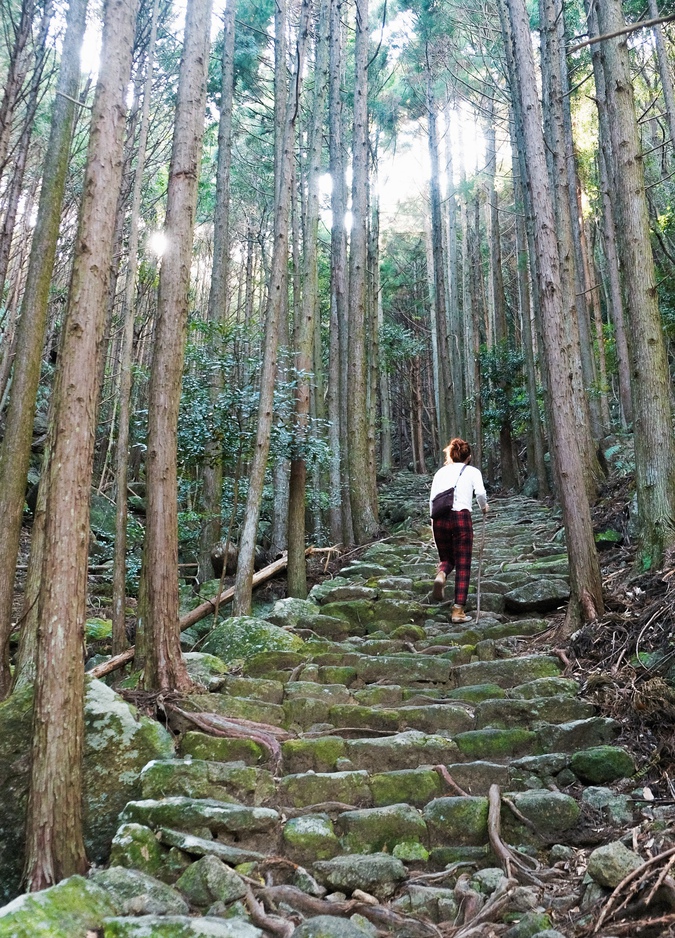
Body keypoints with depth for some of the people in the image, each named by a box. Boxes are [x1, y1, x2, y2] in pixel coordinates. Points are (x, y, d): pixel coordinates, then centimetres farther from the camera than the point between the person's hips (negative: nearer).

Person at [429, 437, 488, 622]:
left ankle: (441, 575, -13)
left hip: (440, 517, 3)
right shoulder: (472, 471, 11)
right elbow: (480, 492, -5)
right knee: (463, 566, 4)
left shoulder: (441, 472, 19)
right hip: (461, 517, -3)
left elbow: (432, 498, 11)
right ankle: (458, 611, -1)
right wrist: (484, 507, 14)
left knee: (447, 558, 22)